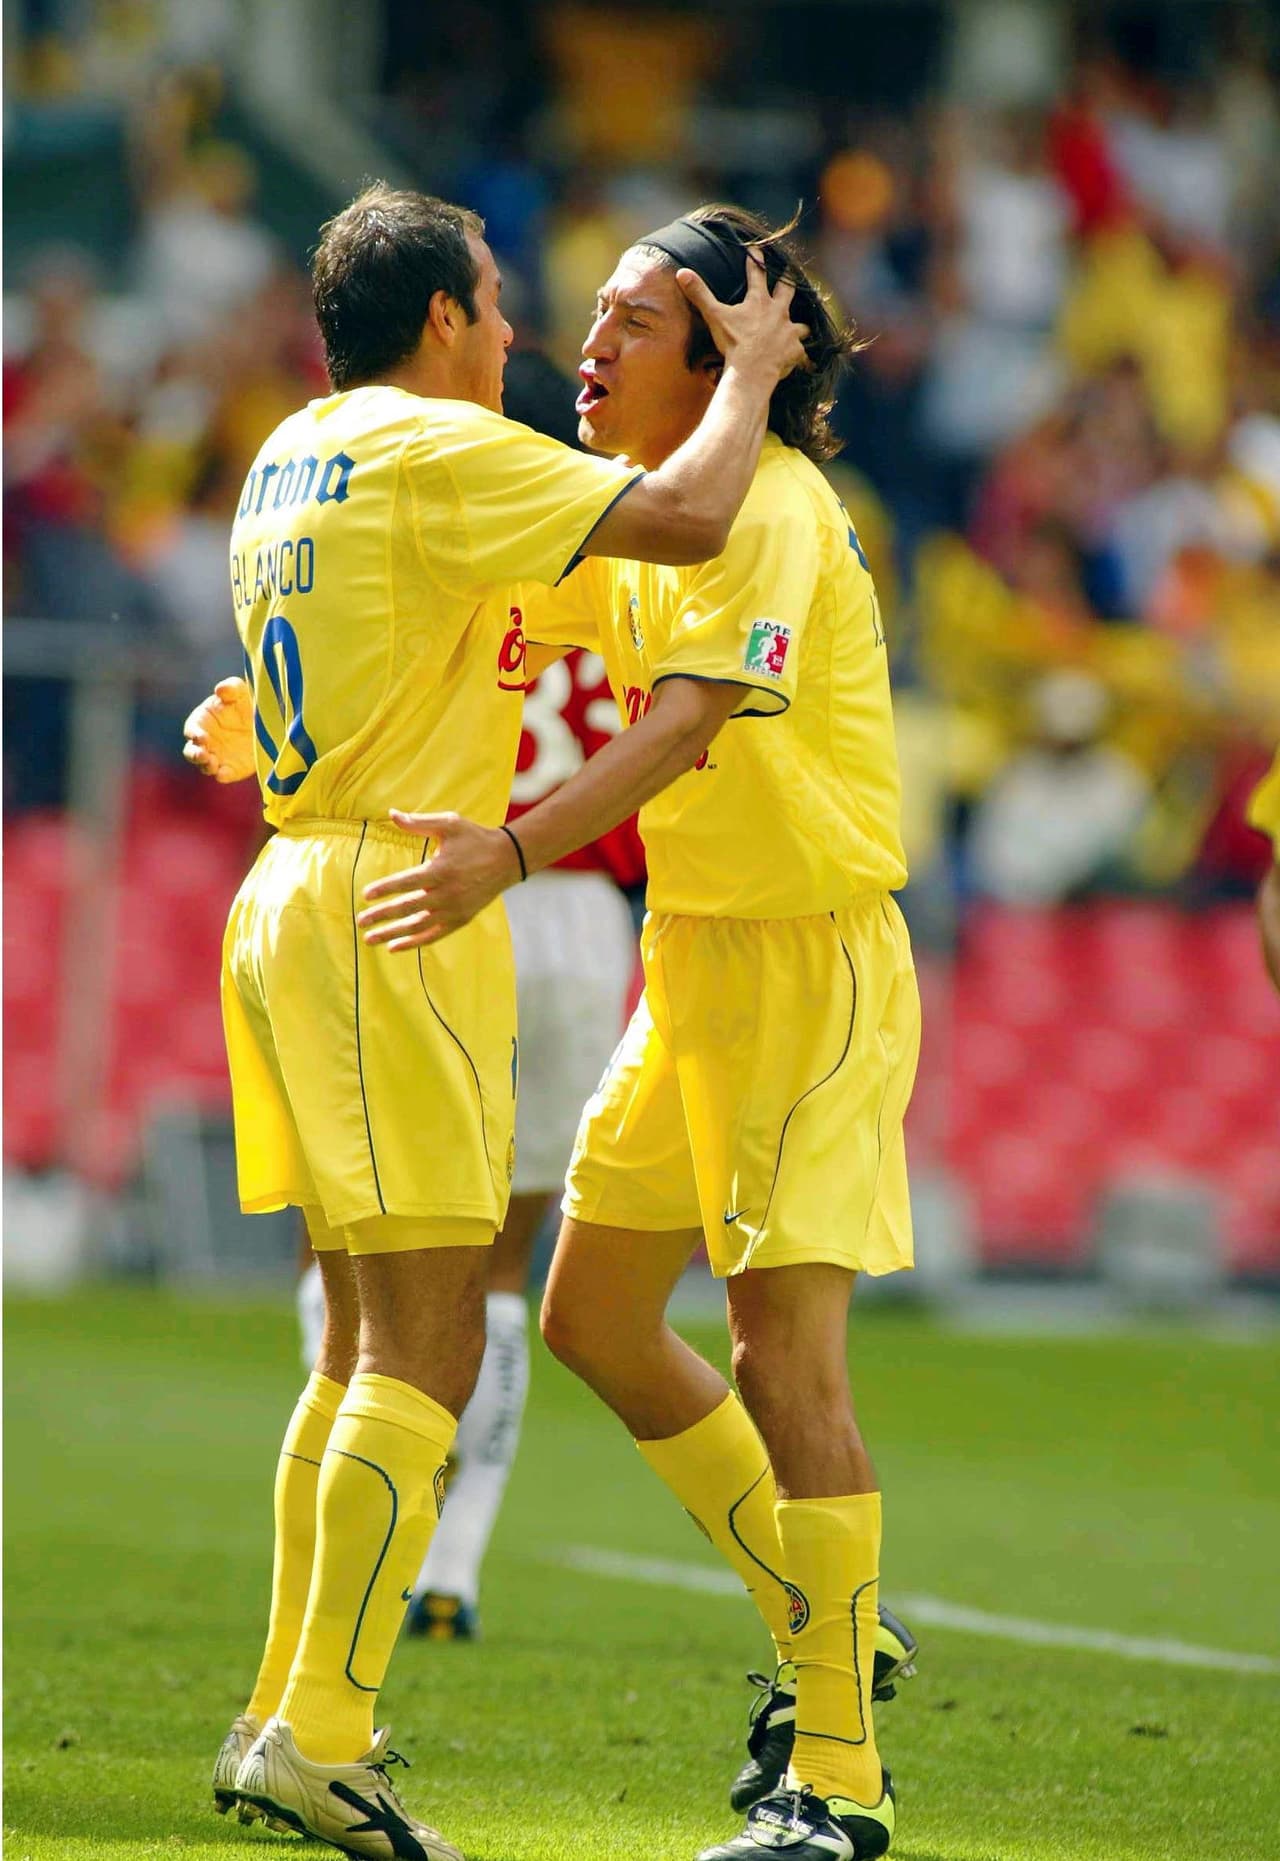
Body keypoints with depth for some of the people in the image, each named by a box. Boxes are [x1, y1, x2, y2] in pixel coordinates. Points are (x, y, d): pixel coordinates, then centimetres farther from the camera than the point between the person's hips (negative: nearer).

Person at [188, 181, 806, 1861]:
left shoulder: (291, 456, 17)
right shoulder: (433, 450, -10)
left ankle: (284, 1723, 13)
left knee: (364, 1343, 13)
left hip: (293, 901, 9)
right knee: (427, 1347, -11)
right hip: (393, 904, -9)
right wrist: (748, 375, 0)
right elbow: (682, 520, -17)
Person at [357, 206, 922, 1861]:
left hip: (814, 962, -10)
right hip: (695, 959, 10)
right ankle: (825, 1635, 27)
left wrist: (516, 852, -45)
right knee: (595, 1316, 13)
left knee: (785, 1352, -12)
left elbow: (686, 726, -32)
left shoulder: (769, 508, -18)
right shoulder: (636, 512, 9)